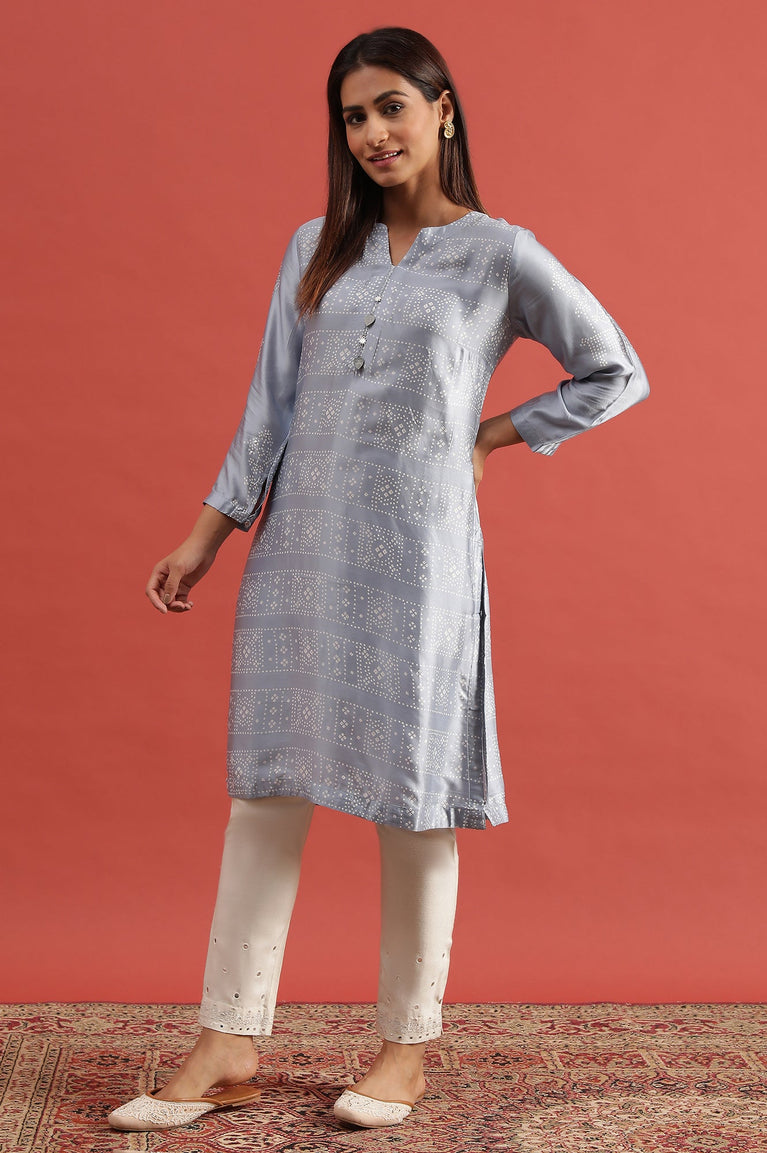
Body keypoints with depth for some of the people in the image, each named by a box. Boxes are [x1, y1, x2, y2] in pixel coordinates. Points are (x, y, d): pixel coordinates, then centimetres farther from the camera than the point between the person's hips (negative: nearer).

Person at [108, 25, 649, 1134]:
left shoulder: (500, 255, 2)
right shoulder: (316, 250, 13)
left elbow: (615, 374, 9)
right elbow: (270, 403, 11)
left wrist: (492, 436, 3)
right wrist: (209, 533, 6)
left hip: (417, 552, -4)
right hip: (300, 546, 4)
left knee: (412, 795, 2)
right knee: (266, 783, 3)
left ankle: (407, 1044, 17)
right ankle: (228, 1047, 10)